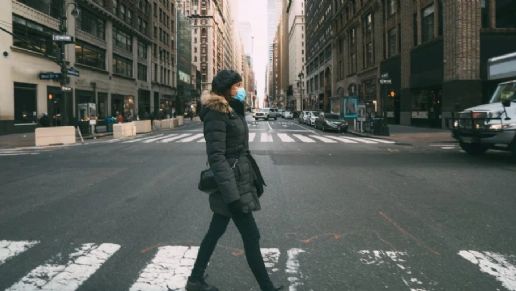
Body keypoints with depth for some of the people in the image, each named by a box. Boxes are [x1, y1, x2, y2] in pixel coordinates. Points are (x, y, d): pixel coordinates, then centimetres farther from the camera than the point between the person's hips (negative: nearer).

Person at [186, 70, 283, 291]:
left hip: (239, 180, 9)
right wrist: (231, 194, -30)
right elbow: (216, 156, -23)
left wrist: (255, 177, 19)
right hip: (231, 184, -9)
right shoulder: (216, 113, -16)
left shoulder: (232, 110, 13)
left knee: (215, 231, 16)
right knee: (251, 235, 0)